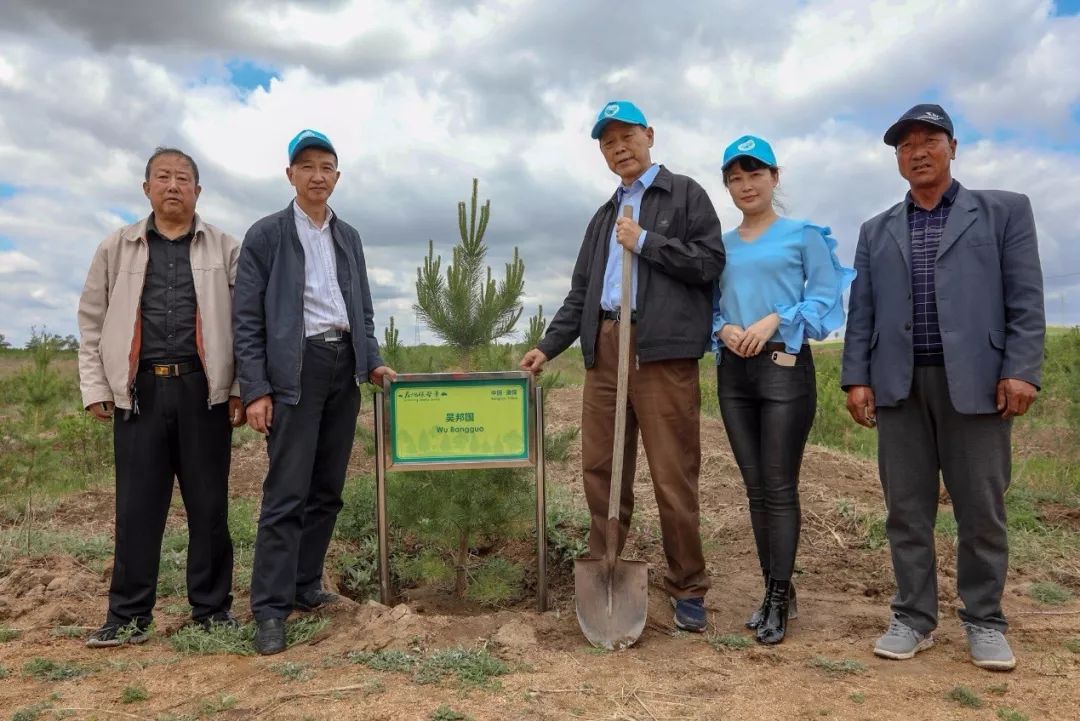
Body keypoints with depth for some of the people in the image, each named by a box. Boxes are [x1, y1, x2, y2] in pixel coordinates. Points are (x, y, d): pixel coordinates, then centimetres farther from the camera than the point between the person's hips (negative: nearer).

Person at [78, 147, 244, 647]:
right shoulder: (117, 248, 11)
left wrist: (241, 388, -1)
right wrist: (94, 388, 5)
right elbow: (92, 321, 13)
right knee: (136, 506, 4)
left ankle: (212, 610, 16)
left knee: (209, 504, 4)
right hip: (139, 390, 1)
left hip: (203, 388, -1)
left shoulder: (225, 249, 7)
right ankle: (128, 616, 16)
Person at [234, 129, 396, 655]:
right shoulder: (265, 234, 1)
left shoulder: (349, 237, 16)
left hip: (345, 368, 5)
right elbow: (246, 319, -4)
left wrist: (373, 361, 5)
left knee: (327, 490, 9)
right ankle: (270, 608, 1)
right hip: (294, 369, -5)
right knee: (287, 493, -7)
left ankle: (306, 587, 21)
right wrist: (255, 390, -11)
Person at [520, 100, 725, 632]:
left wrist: (644, 242, -5)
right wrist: (548, 346, 14)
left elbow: (709, 261, -4)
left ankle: (687, 589, 10)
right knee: (601, 469, 5)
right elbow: (580, 292, 22)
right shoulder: (604, 217, 25)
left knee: (673, 475, -3)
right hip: (604, 349, 6)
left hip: (663, 350, -5)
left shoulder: (685, 194, 8)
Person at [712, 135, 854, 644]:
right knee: (755, 487, 8)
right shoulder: (720, 247, 14)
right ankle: (776, 590, 19)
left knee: (779, 486, -5)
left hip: (784, 366, -4)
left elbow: (825, 297, -3)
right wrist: (723, 329, -5)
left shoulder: (804, 235, 3)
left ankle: (779, 600, 6)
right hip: (733, 371, 5)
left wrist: (775, 319, -16)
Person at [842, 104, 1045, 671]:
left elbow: (1025, 299, 1)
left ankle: (984, 621, 18)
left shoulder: (1004, 211, 9)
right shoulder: (876, 232, 17)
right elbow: (861, 312, 11)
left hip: (974, 381, -2)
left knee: (981, 509, 4)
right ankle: (913, 618, 15)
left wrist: (1021, 371, -10)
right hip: (899, 385, 2)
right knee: (906, 508, 5)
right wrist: (856, 378, 1)